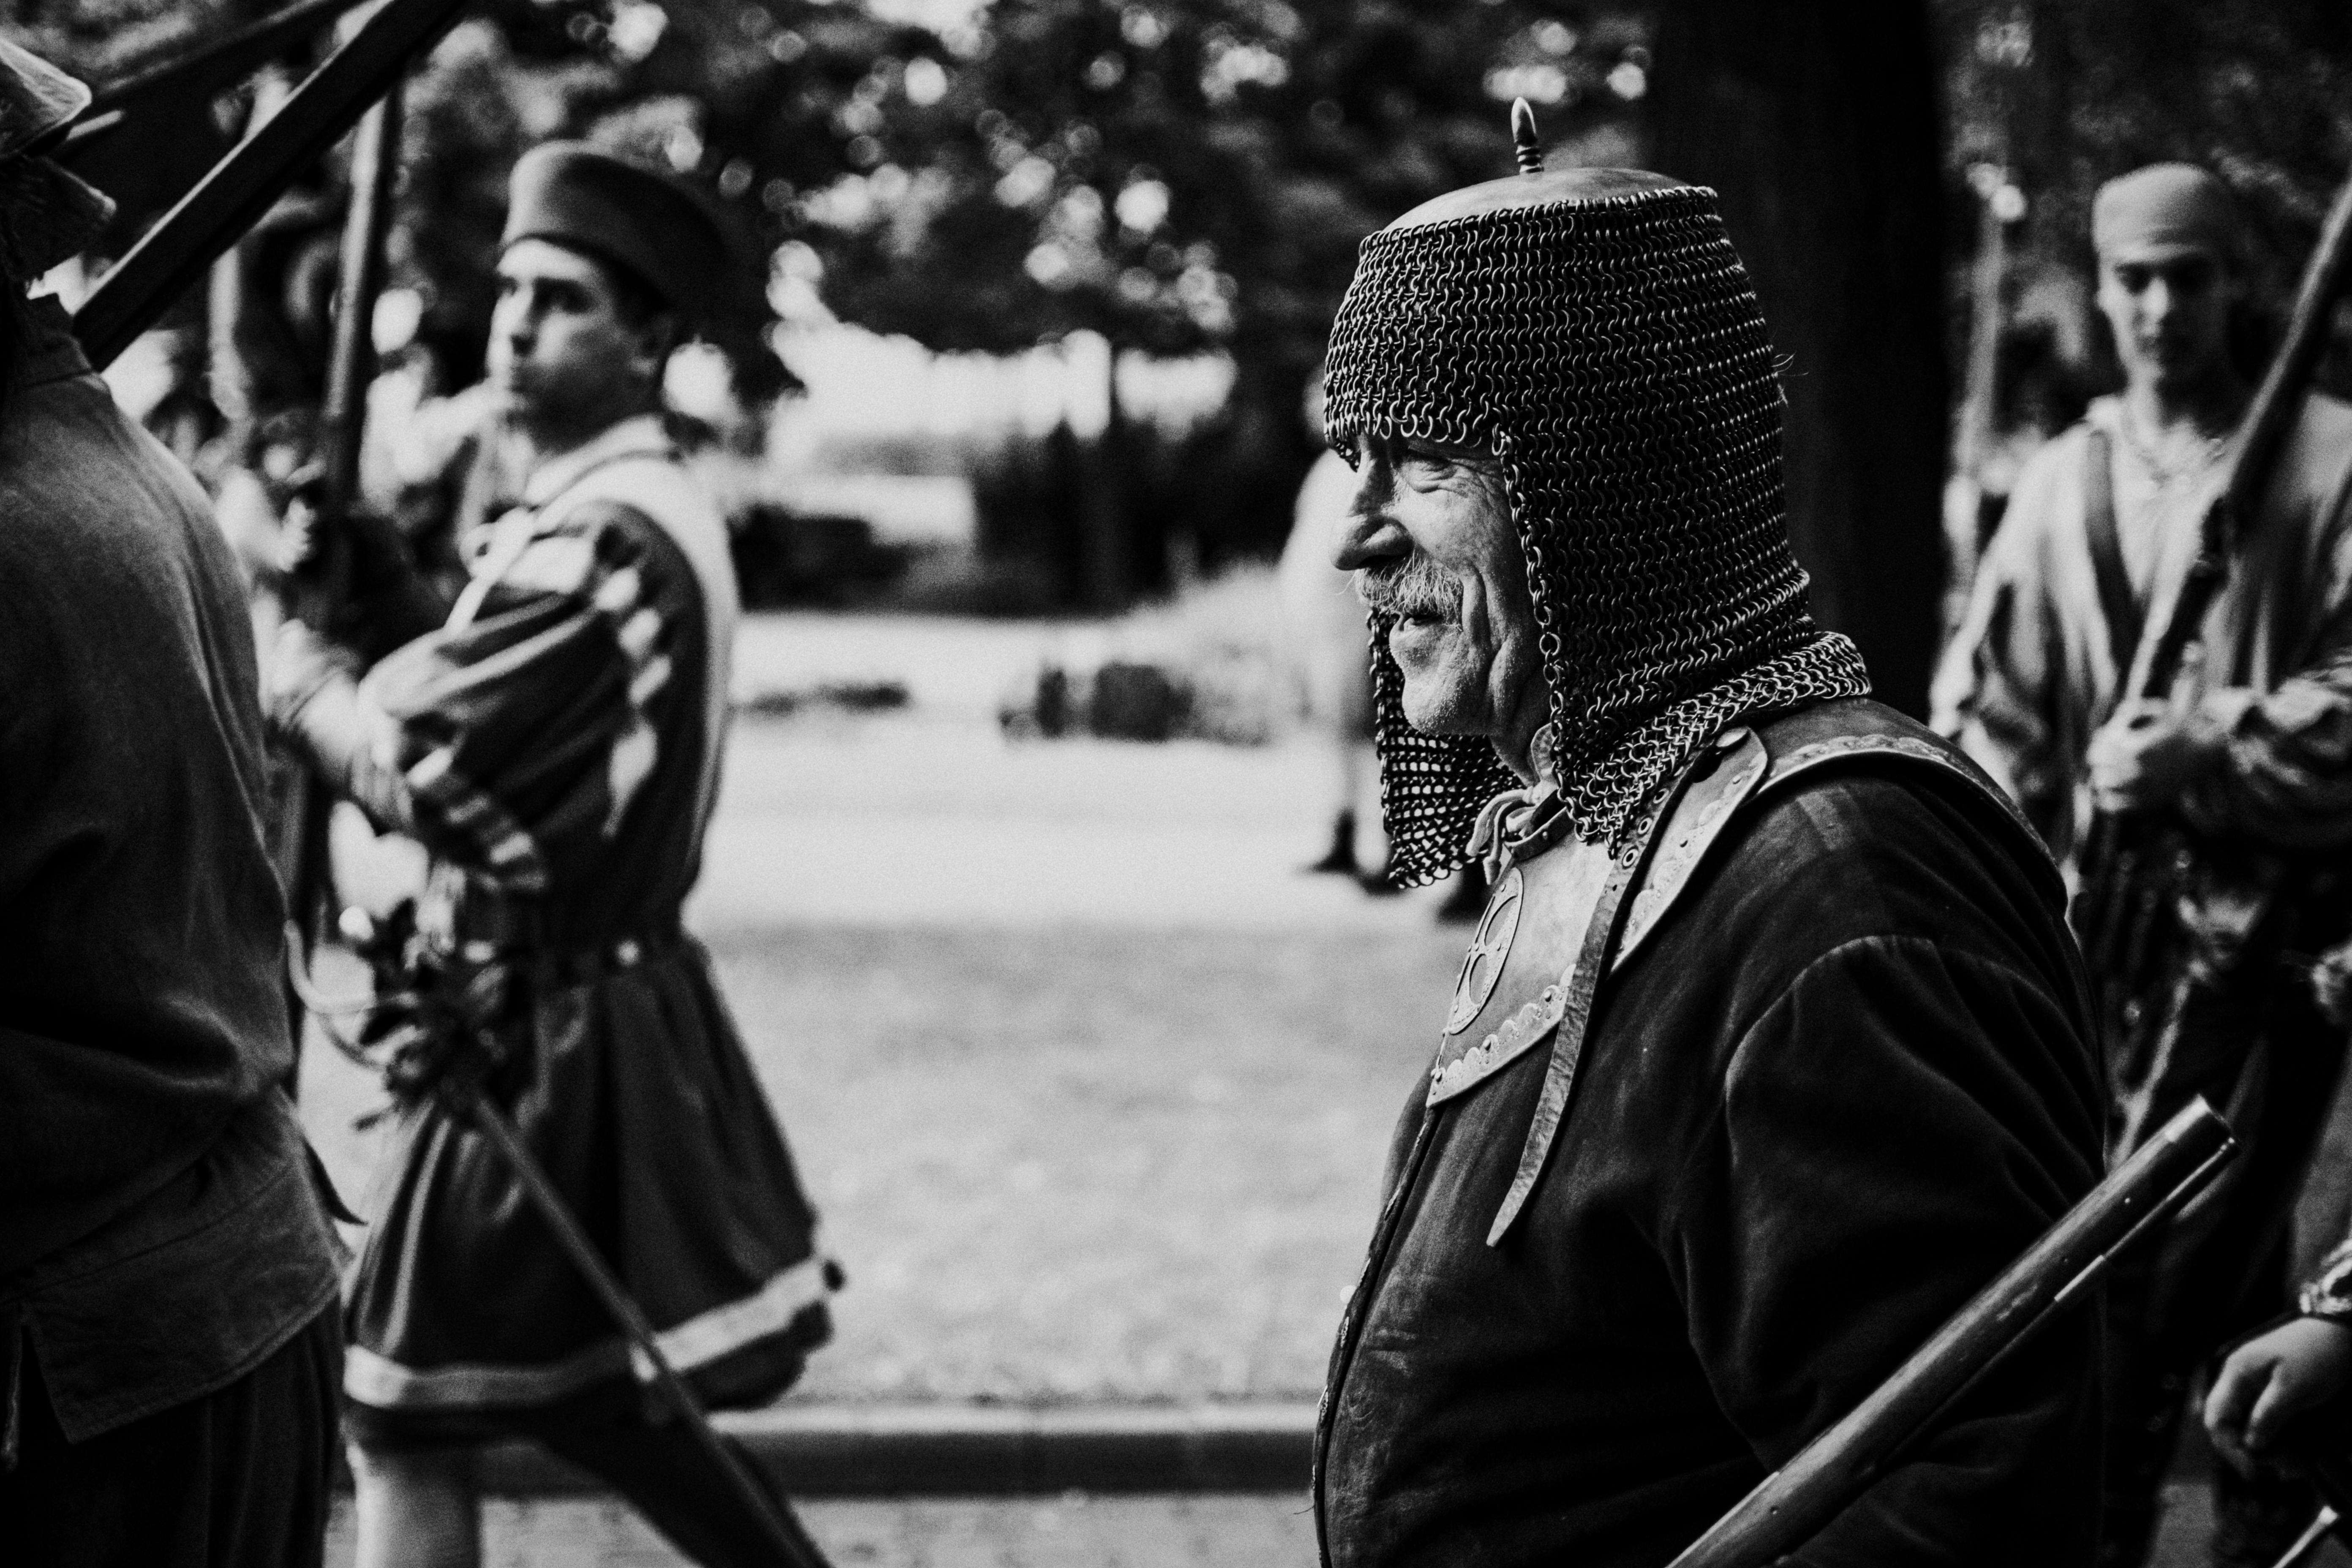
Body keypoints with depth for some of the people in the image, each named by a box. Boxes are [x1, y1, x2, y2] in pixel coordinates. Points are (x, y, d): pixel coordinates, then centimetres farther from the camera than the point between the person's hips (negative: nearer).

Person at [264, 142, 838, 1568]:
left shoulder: (602, 537, -21)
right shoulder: (642, 509, 13)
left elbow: (408, 765, -22)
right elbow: (494, 698, 14)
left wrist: (296, 658, -5)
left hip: (548, 1035, -10)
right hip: (609, 1009, 10)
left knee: (407, 1421, -1)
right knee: (594, 1396, 20)